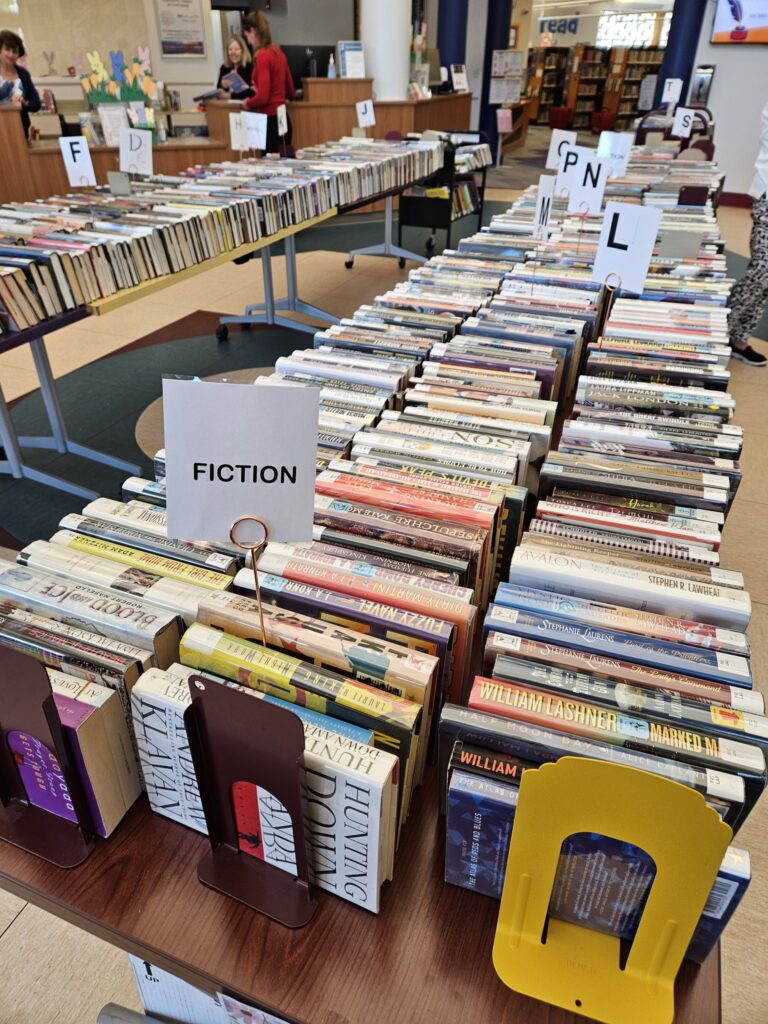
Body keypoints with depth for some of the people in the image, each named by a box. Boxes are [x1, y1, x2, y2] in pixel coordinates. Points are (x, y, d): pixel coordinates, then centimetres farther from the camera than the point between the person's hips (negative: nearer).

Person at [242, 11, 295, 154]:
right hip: (282, 118, 9)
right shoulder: (278, 52, 11)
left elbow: (263, 98, -19)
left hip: (269, 120, -9)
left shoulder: (262, 56, -14)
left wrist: (248, 104, 2)